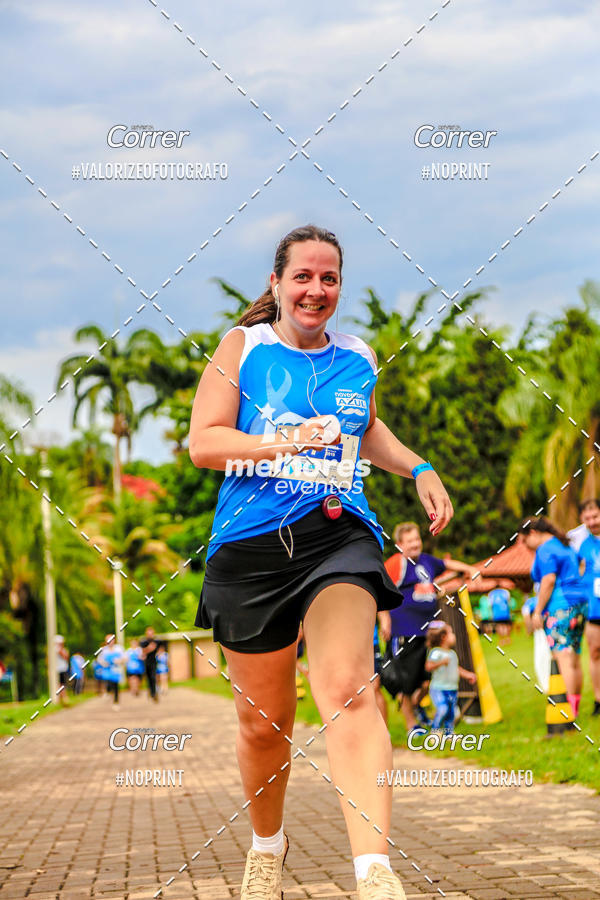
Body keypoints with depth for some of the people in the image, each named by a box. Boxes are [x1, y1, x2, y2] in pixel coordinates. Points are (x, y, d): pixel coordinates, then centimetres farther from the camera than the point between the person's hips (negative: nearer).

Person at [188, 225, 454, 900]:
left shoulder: (358, 358, 14)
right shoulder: (242, 345, 4)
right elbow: (202, 443, -6)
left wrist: (419, 469, 20)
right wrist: (287, 442, -18)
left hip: (338, 538, 1)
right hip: (250, 547, -1)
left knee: (347, 690, -24)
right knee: (264, 721, 8)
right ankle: (267, 844, 36)